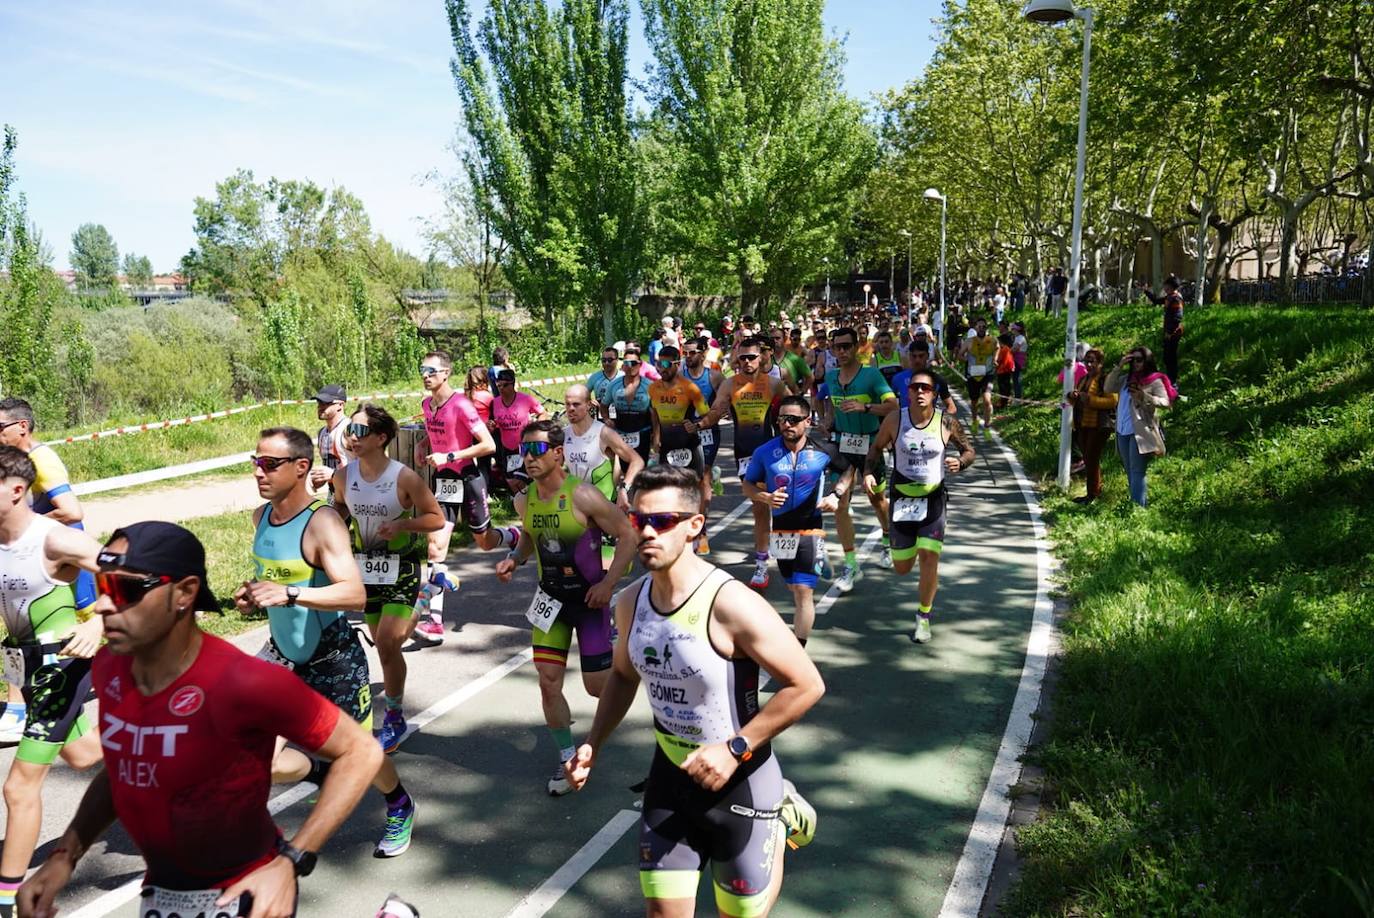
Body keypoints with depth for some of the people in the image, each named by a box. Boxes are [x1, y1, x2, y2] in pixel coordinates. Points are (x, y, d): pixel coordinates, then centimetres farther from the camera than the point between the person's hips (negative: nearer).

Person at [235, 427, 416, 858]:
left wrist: (289, 594, -46)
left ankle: (400, 810, 42)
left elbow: (355, 594, -35)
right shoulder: (261, 516, -1)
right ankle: (315, 767, 24)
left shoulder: (322, 523, -24)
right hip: (282, 653, 6)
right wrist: (252, 592, -2)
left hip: (333, 661, -6)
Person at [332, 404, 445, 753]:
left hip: (401, 567, -5)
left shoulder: (404, 477, -18)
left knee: (387, 643, -10)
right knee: (382, 644, 11)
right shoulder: (344, 476, -5)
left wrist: (402, 524, -25)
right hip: (367, 567, 5)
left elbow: (436, 518, -10)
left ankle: (394, 717, 6)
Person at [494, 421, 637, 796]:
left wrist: (608, 583, -21)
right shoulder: (526, 500, -3)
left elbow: (628, 536, -16)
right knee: (548, 682, 1)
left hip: (590, 599, -5)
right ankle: (568, 758, 21)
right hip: (550, 599, 5)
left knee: (597, 686, 1)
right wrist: (513, 559, -4)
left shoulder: (582, 496, -22)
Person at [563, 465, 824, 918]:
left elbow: (806, 686, -21)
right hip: (670, 772, 5)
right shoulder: (631, 601, -6)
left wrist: (734, 748, -22)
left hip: (739, 776, -5)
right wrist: (593, 744, 5)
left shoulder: (730, 605, -25)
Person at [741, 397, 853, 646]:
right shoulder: (765, 452, -6)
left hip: (810, 529, -3)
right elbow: (747, 484, 3)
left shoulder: (823, 451, -7)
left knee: (803, 591, -12)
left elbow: (849, 469, 11)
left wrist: (836, 495, -4)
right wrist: (765, 497, -17)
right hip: (780, 530, 3)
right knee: (794, 588, 19)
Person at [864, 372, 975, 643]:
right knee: (902, 568, 6)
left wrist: (960, 463, -19)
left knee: (928, 556, -14)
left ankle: (923, 618, 7)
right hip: (901, 497, 1)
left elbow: (968, 449, 4)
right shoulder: (895, 419, -7)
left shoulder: (947, 422, -8)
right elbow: (876, 448, 7)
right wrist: (869, 472, -10)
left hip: (933, 497, -1)